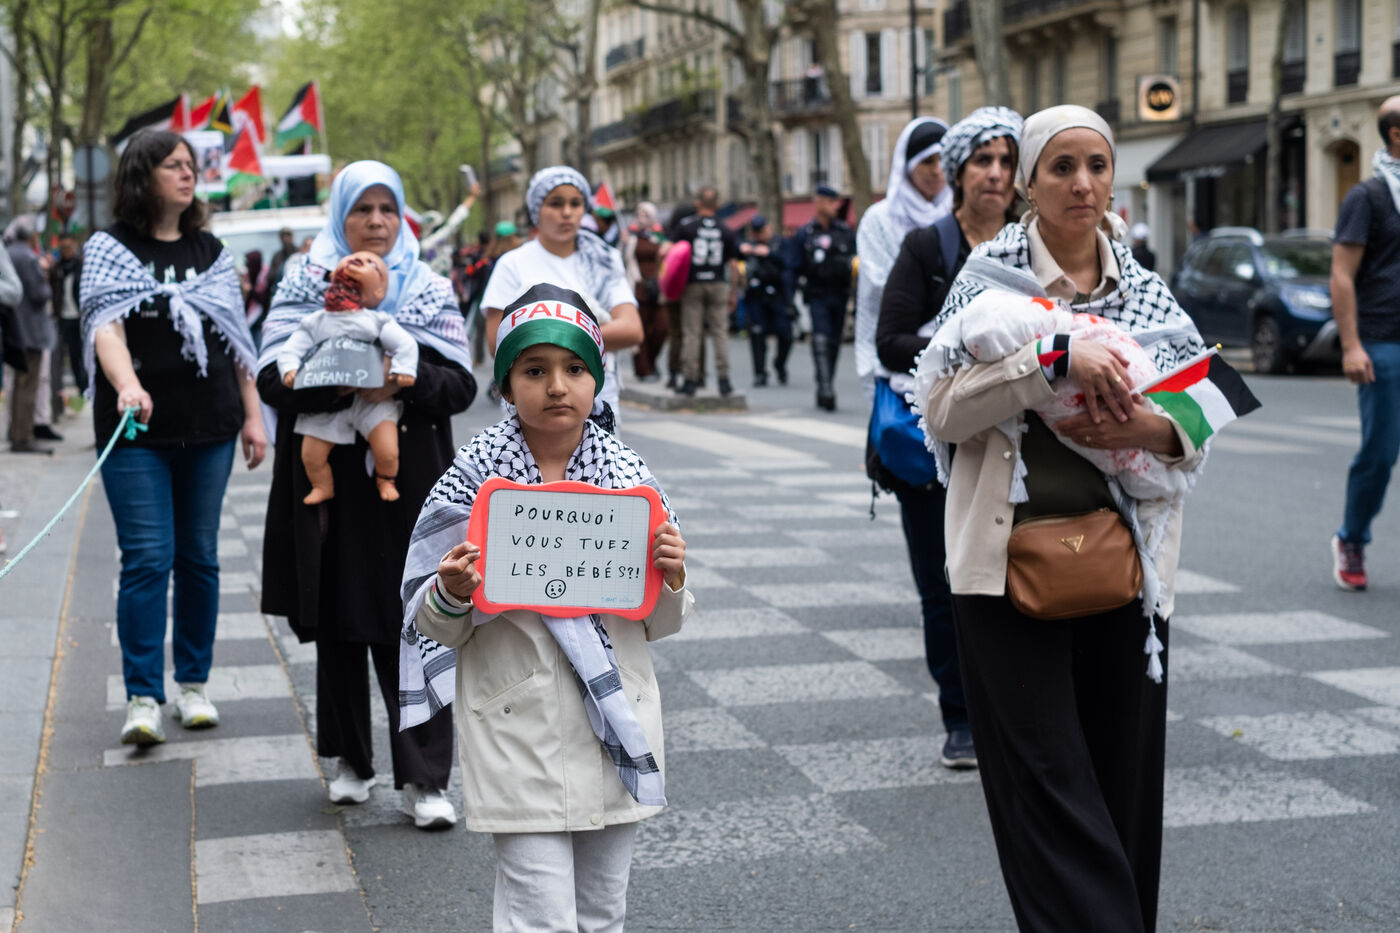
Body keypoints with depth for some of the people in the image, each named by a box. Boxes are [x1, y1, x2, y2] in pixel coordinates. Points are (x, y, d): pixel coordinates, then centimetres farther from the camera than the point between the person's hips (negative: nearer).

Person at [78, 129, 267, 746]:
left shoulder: (211, 251, 13)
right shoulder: (109, 250, -1)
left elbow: (236, 339, 16)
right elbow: (105, 325, -17)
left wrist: (253, 415, 10)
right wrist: (127, 384, -35)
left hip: (209, 428, 4)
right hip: (138, 431, -4)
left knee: (199, 556, 9)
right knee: (147, 559, -8)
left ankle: (193, 684, 20)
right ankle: (142, 699, -4)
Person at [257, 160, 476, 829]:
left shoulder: (430, 291, 8)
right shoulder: (305, 284, 5)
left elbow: (460, 384, 1)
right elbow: (273, 380, -6)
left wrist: (410, 380, -19)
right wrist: (345, 383, -22)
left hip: (409, 481, 0)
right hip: (331, 481, 1)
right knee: (338, 626, 8)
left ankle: (424, 780, -2)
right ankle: (351, 760, 24)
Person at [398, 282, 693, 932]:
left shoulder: (629, 477, 2)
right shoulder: (474, 480, -5)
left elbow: (656, 625, 9)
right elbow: (433, 628, -2)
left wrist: (671, 580, -11)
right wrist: (452, 596, -22)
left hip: (616, 725, 3)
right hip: (521, 733, -3)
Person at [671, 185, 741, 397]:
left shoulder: (685, 227, -3)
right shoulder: (725, 231, 3)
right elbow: (733, 264, 5)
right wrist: (734, 292, 12)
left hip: (692, 284, -1)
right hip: (717, 284, 1)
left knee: (691, 333, 2)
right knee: (720, 332, 5)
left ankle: (691, 379, 2)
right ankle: (723, 378, 1)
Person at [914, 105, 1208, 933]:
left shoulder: (1148, 290, 10)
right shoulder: (989, 278, 1)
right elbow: (943, 408, -11)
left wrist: (1154, 429, -13)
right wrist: (1057, 357, -22)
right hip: (1013, 555, -3)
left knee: (1125, 777, 7)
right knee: (1047, 781, -5)